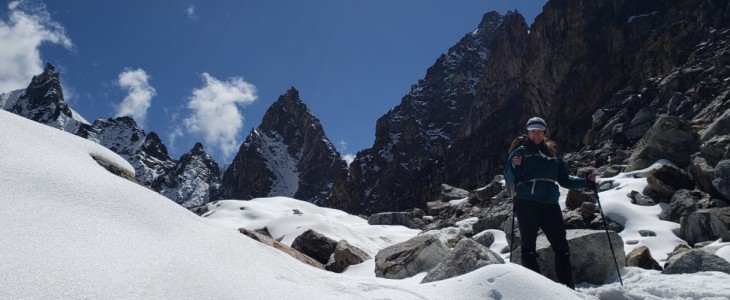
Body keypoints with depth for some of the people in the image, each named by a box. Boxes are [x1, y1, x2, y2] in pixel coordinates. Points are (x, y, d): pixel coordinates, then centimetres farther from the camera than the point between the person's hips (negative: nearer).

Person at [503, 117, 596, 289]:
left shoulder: (553, 154, 19)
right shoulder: (521, 151, 6)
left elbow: (564, 180, 22)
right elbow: (509, 179, -2)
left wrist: (586, 181, 10)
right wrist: (515, 166, -21)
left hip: (550, 204, 4)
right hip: (527, 203, -4)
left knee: (562, 247, 0)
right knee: (529, 246, -3)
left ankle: (568, 288, 6)